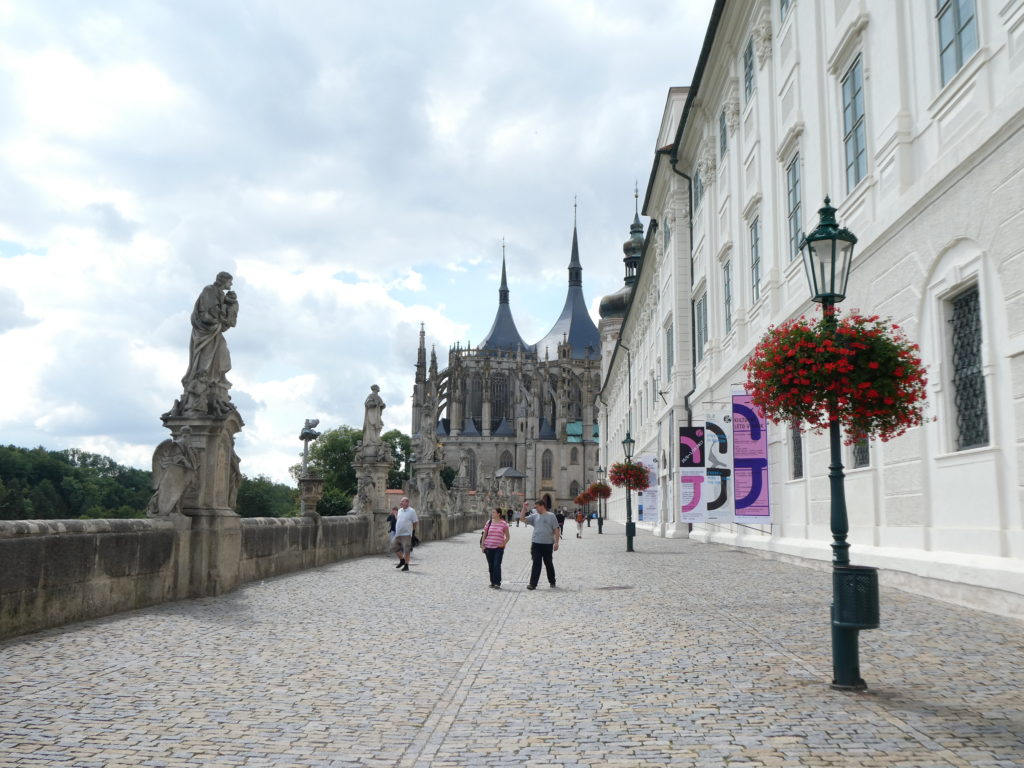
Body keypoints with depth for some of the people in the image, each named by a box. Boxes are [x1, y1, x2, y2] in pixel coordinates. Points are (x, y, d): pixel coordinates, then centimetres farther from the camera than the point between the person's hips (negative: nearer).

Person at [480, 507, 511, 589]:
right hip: (489, 547, 3)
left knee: (497, 565, -10)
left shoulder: (503, 524, 0)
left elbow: (507, 537, 7)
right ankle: (492, 582, 18)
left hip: (499, 548, -3)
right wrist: (482, 545, 5)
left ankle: (497, 583, -5)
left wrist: (503, 544, -8)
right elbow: (484, 535, 12)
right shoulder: (489, 523, 6)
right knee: (491, 566, 7)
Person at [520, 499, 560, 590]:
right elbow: (522, 518, 6)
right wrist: (524, 508, -4)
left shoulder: (551, 516, -1)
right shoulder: (534, 516, 8)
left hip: (548, 544, -2)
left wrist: (556, 542, -8)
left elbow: (556, 530, -2)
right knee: (536, 564, -3)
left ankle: (552, 582, 28)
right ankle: (533, 584, -3)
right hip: (536, 543, 2)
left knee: (549, 563, 12)